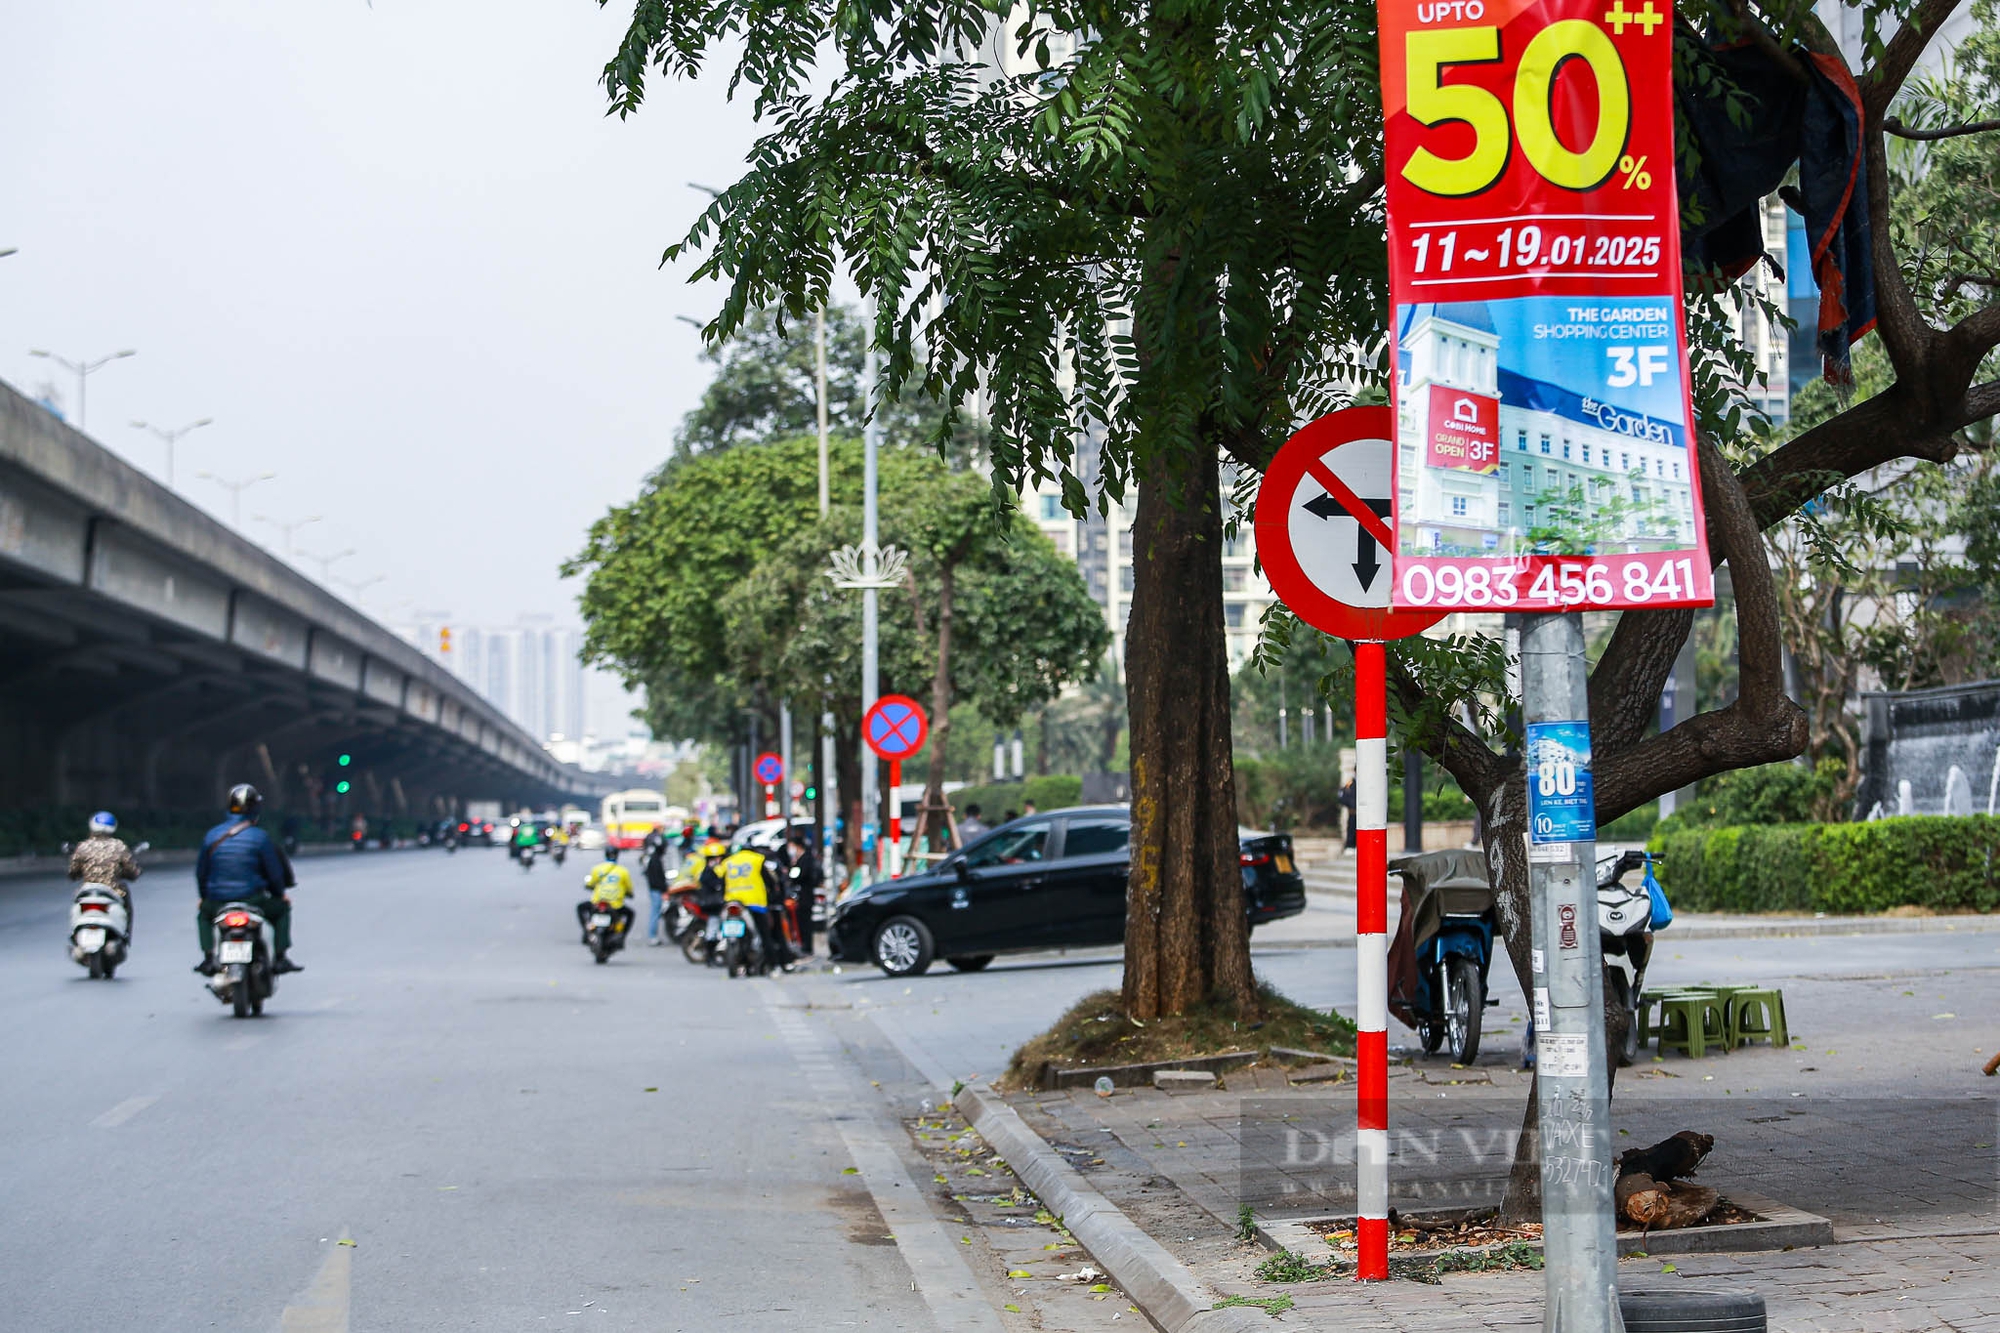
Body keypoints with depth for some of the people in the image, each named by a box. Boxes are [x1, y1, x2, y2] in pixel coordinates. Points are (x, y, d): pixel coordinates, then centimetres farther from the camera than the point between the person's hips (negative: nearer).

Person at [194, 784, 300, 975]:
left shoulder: (211, 835, 3)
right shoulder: (260, 837, -6)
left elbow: (201, 872, 11)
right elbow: (274, 871, -2)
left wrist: (205, 897, 28)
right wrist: (279, 894, 18)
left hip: (217, 902, 3)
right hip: (252, 900, -3)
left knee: (203, 913, 36)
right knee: (282, 908, 25)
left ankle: (208, 958, 20)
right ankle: (280, 958, 14)